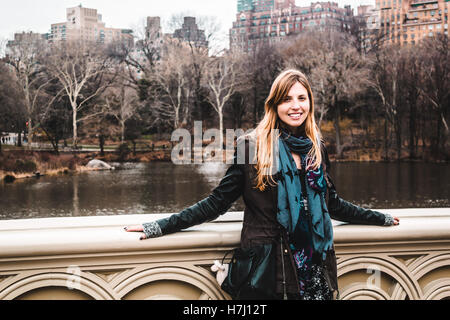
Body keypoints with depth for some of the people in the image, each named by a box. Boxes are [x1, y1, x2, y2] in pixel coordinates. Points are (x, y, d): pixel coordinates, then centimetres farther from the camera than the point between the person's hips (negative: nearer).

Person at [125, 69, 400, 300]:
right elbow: (217, 202, -1)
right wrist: (158, 228, -6)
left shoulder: (317, 150, 9)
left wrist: (380, 219, 30)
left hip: (315, 271, 4)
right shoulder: (252, 146, -3)